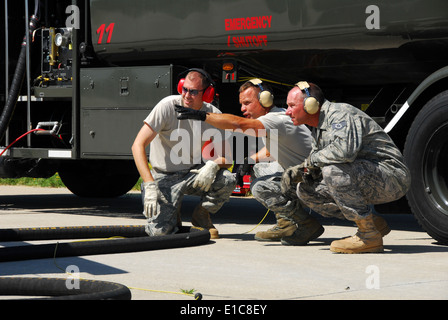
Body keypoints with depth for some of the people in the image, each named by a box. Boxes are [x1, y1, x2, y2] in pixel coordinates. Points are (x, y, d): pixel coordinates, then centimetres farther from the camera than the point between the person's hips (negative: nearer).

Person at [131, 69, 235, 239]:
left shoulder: (213, 115, -7)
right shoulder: (168, 106, -18)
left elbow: (227, 159, -4)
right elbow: (138, 145, -22)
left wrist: (213, 164, -30)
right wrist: (149, 185, -32)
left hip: (193, 173, 3)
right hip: (165, 176, -3)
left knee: (227, 181, -27)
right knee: (159, 230, -24)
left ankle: (201, 218, 2)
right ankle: (173, 213, 14)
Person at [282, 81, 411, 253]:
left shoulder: (341, 113, -18)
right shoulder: (318, 129, 14)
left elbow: (345, 149, -38)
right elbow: (314, 165, 22)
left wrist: (313, 159, -20)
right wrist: (297, 171, -1)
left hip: (392, 177, -10)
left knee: (334, 171, -33)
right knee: (305, 190, 5)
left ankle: (369, 236, -22)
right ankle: (373, 222, 7)